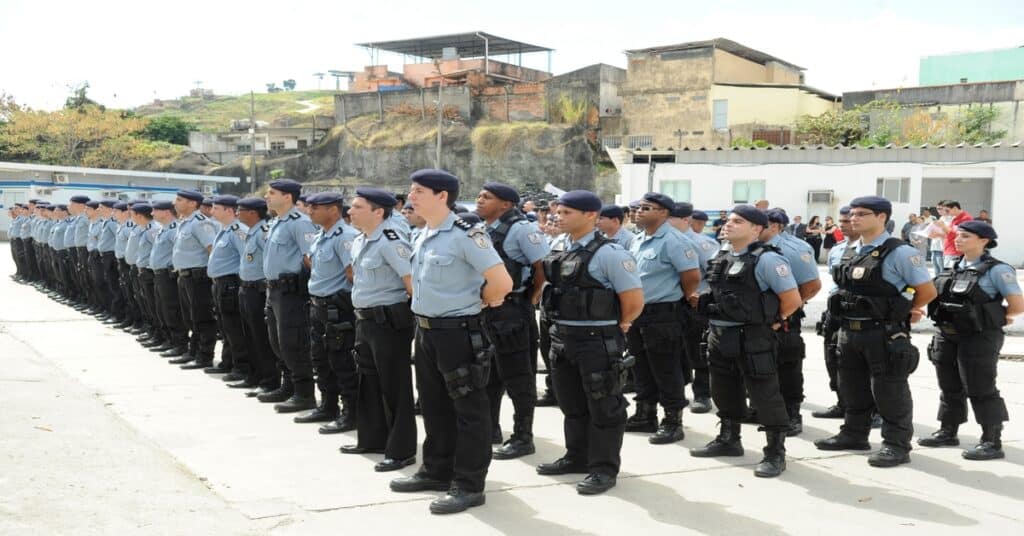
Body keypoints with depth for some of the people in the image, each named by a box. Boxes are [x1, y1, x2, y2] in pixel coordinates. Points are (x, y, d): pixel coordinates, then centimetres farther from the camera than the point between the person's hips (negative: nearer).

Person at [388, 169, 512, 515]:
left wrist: (476, 303, -5)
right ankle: (436, 471, 32)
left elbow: (502, 282, -21)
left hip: (458, 331, -9)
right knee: (433, 404, 18)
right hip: (426, 330, 9)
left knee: (468, 409, 1)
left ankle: (469, 485, 9)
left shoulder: (466, 235, -18)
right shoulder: (424, 235, 9)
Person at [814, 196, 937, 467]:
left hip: (884, 333, -7)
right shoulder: (849, 252, 9)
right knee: (853, 386, 17)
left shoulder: (899, 253, -13)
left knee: (889, 390, 0)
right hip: (849, 330, 8)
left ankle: (896, 445, 9)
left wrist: (902, 312, 2)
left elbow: (928, 291, -9)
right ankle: (854, 434, 32)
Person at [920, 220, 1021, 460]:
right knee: (950, 387, 16)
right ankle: (947, 432, 28)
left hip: (978, 339, -7)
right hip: (946, 336, 8)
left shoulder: (997, 270, -11)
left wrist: (996, 317, 0)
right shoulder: (955, 269, 10)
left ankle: (992, 442, 5)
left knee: (981, 390, -3)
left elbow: (1018, 305, -13)